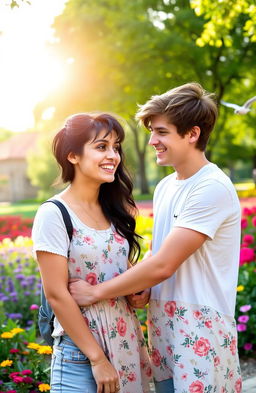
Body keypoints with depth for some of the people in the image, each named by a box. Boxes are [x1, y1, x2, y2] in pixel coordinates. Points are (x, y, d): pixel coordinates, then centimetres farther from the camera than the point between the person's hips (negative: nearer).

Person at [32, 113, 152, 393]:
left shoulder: (116, 210, 6)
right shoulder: (54, 215, -13)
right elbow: (56, 294, -16)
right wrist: (97, 358, -15)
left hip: (127, 345, 6)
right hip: (80, 349, -6)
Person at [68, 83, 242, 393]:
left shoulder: (212, 188, -16)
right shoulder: (164, 186, 9)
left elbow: (163, 265, -20)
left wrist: (95, 292, -12)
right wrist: (142, 289, -4)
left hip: (201, 330, -7)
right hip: (162, 321, 7)